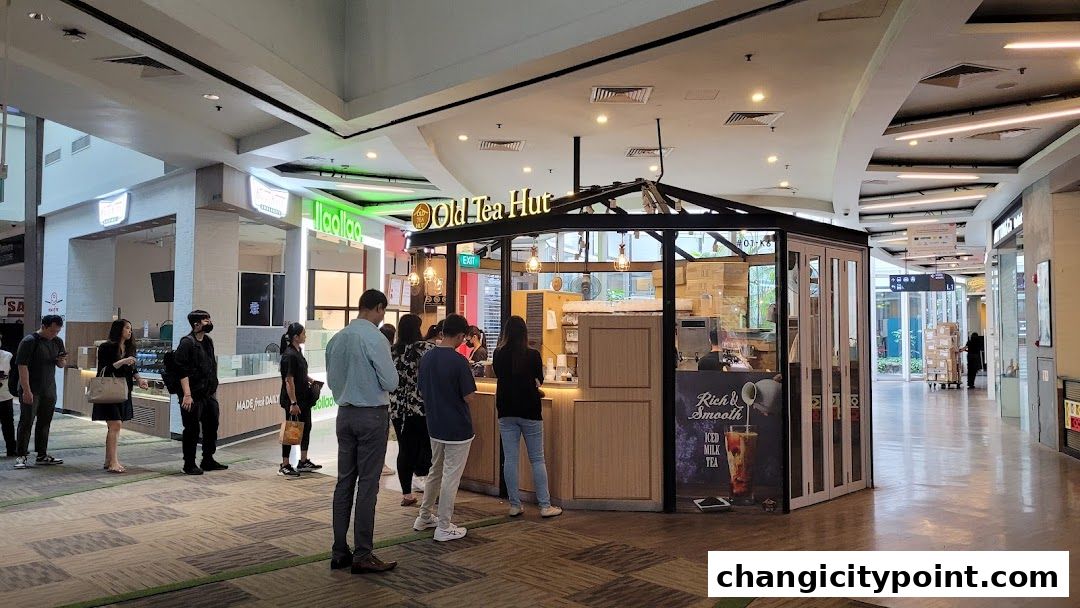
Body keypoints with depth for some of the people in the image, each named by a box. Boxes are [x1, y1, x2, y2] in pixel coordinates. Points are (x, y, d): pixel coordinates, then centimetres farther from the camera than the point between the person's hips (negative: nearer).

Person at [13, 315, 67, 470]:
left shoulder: (58, 342, 9)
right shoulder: (29, 341, -12)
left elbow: (61, 365, 19)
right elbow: (22, 366, -16)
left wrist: (62, 362, -7)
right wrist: (26, 390, -21)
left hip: (49, 390, 6)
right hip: (31, 391, -6)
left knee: (45, 423, 11)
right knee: (26, 422, -3)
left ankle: (42, 455, 19)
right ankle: (20, 456, 5)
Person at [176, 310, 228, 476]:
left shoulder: (208, 341, 14)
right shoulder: (187, 343, -11)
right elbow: (183, 371, -17)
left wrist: (214, 391, 19)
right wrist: (187, 395, -23)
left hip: (208, 394, 8)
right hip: (193, 396, -8)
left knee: (212, 426, 13)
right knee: (192, 430, 0)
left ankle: (208, 460, 25)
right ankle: (189, 464, 12)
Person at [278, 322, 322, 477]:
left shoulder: (298, 352, 10)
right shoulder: (289, 355, -19)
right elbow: (289, 380, -22)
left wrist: (311, 380, 11)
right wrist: (293, 403, -24)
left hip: (304, 398, 10)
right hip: (292, 400, -10)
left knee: (306, 427, 14)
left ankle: (303, 462, 24)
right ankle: (284, 466, 9)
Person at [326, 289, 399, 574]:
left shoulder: (337, 339, 7)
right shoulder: (375, 339, -15)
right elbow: (390, 382, -14)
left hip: (345, 414, 7)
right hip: (372, 415, -7)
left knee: (344, 482, 11)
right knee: (367, 485, -1)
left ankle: (340, 552, 18)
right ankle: (362, 555, 4)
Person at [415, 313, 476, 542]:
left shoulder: (426, 358, 1)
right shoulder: (458, 361, -20)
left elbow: (422, 390, 9)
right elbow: (470, 398, -18)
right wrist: (470, 394, 3)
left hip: (434, 426, 7)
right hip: (457, 429, -7)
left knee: (435, 472, 22)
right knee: (451, 477, 3)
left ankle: (424, 517, 32)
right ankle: (444, 527, 11)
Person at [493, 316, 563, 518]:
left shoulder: (499, 355, -3)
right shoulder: (533, 355, -10)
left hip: (506, 412, 2)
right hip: (529, 410, -2)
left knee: (510, 459, 7)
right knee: (537, 460, 5)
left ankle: (514, 505, 12)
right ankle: (545, 506, 8)